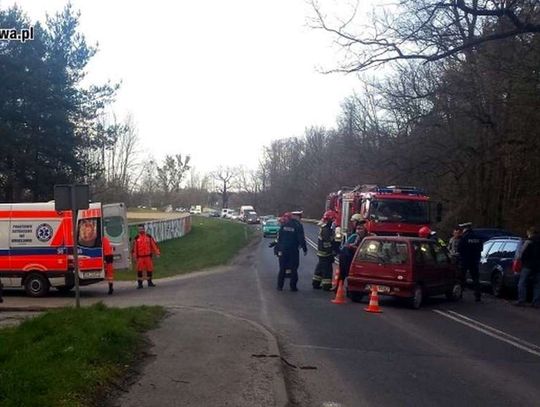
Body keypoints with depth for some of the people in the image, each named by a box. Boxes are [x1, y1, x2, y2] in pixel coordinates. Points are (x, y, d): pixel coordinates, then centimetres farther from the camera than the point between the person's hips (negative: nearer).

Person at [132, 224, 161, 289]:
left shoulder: (149, 237, 6)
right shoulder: (136, 238, 2)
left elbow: (154, 245, 6)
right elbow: (134, 248, 4)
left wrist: (157, 253, 3)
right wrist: (134, 257, 1)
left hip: (148, 256, 1)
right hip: (140, 257, -1)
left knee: (149, 269, 6)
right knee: (139, 270, -3)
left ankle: (149, 282, 21)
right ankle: (140, 283, 4)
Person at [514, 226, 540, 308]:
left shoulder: (529, 242, -8)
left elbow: (521, 253, -13)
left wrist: (519, 259, 1)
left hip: (528, 265, -6)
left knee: (522, 283, -1)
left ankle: (521, 301, -7)